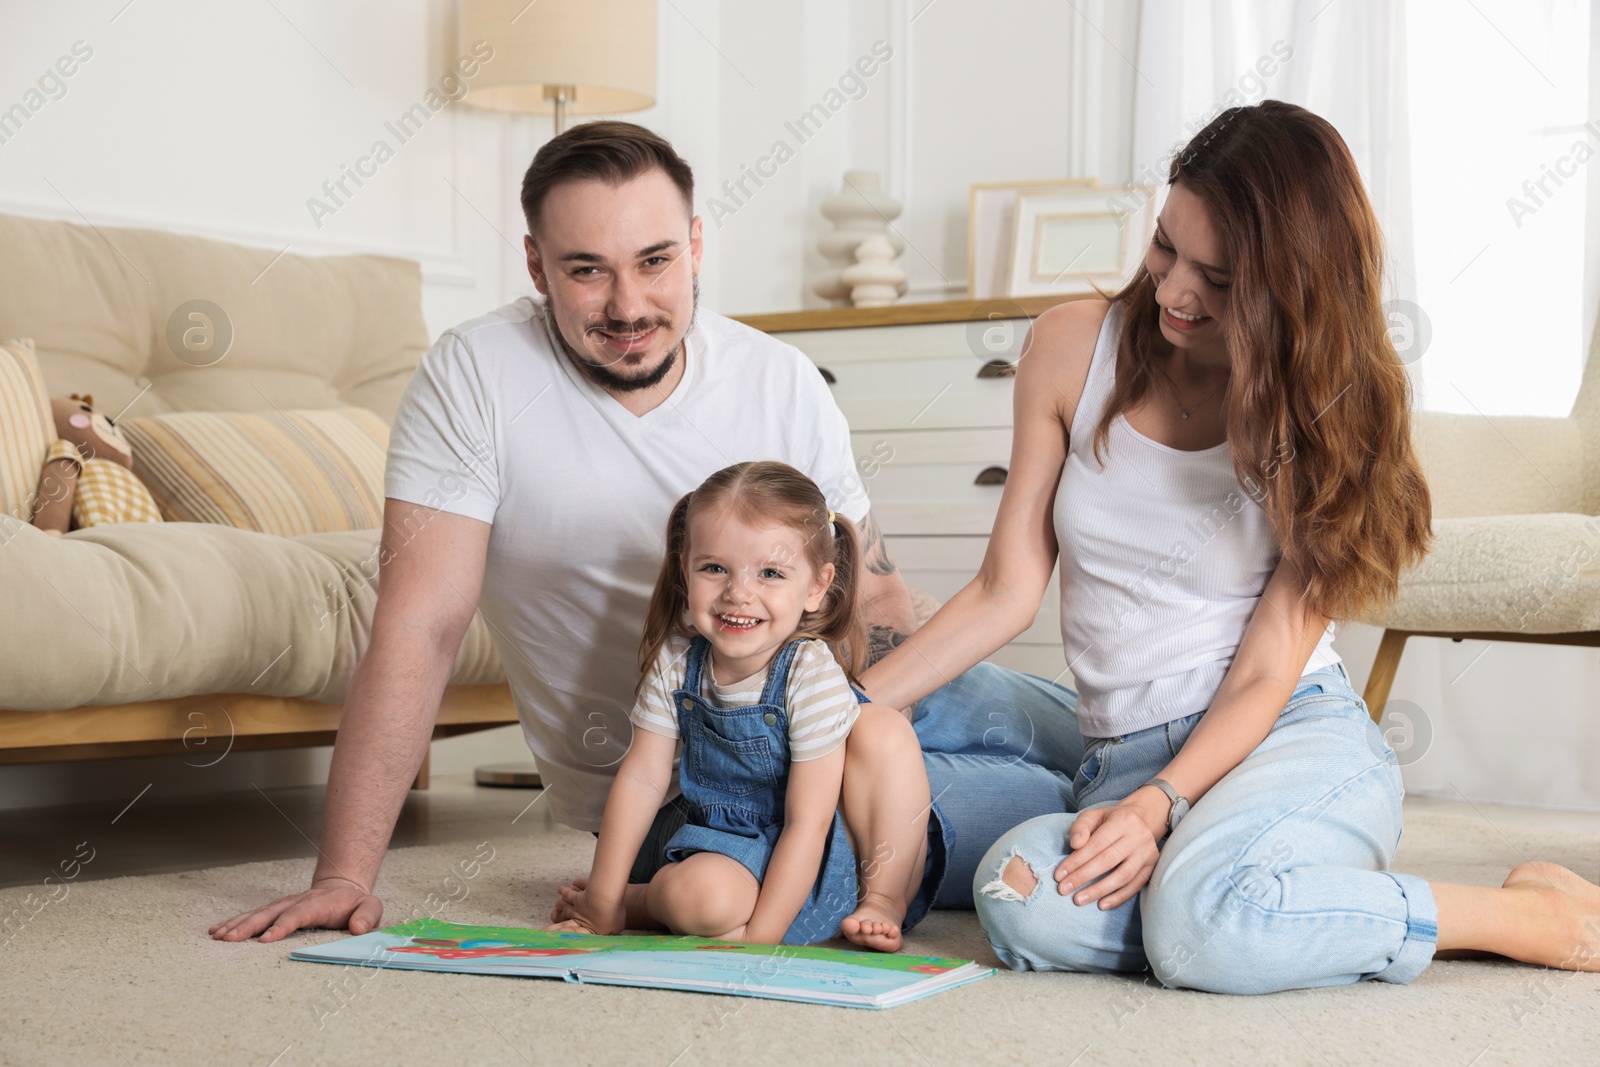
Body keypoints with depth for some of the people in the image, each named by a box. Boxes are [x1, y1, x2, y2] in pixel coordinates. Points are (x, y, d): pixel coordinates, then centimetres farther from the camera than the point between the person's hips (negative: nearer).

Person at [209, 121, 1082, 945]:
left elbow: (874, 589, -1)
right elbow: (418, 631, -20)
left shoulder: (782, 382, -5)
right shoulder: (475, 380, -17)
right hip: (667, 795, -5)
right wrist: (344, 877, -26)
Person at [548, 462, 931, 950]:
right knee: (698, 894, -35)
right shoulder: (674, 663, -7)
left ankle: (884, 900, -12)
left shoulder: (812, 673, -20)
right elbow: (640, 780, -4)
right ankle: (649, 900, 1)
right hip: (736, 852, 2)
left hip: (830, 858, -1)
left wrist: (759, 939, -27)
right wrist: (603, 903, -7)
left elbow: (806, 824, -22)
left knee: (883, 727, -26)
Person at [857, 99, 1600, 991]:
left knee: (1202, 924, -38)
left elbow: (1264, 676, -6)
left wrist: (1158, 805, -23)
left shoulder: (1332, 412, -2)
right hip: (1125, 761, 3)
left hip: (1300, 746, -3)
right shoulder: (1074, 349, 5)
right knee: (1023, 904, -33)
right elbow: (1006, 593, 6)